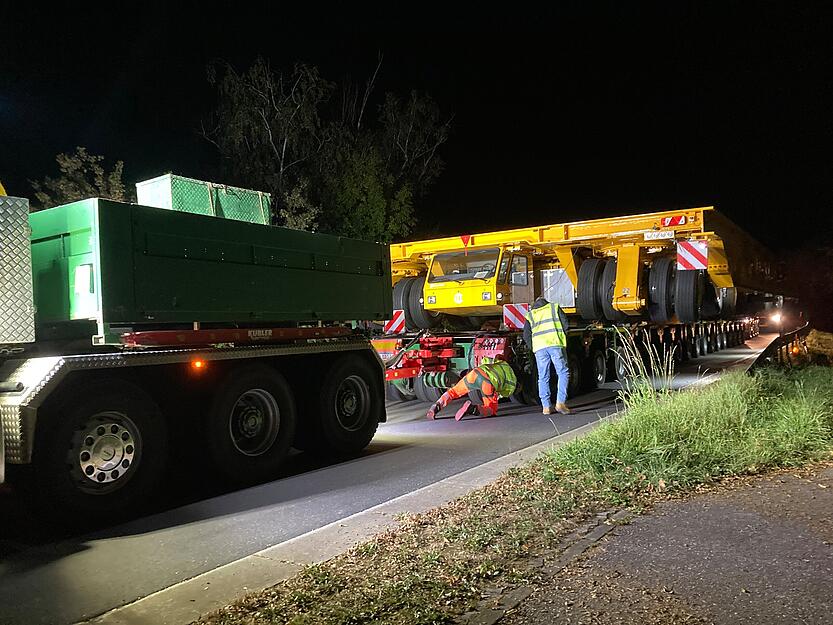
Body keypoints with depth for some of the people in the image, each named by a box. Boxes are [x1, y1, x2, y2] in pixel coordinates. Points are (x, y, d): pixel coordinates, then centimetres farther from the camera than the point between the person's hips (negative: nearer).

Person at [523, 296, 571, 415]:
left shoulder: (530, 315, 24)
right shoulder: (554, 307, 21)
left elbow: (526, 335, 14)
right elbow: (565, 323, 9)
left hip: (539, 347, 2)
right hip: (555, 344, -2)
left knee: (543, 377, 7)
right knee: (563, 373, 5)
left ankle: (546, 406, 5)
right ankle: (560, 402, -6)